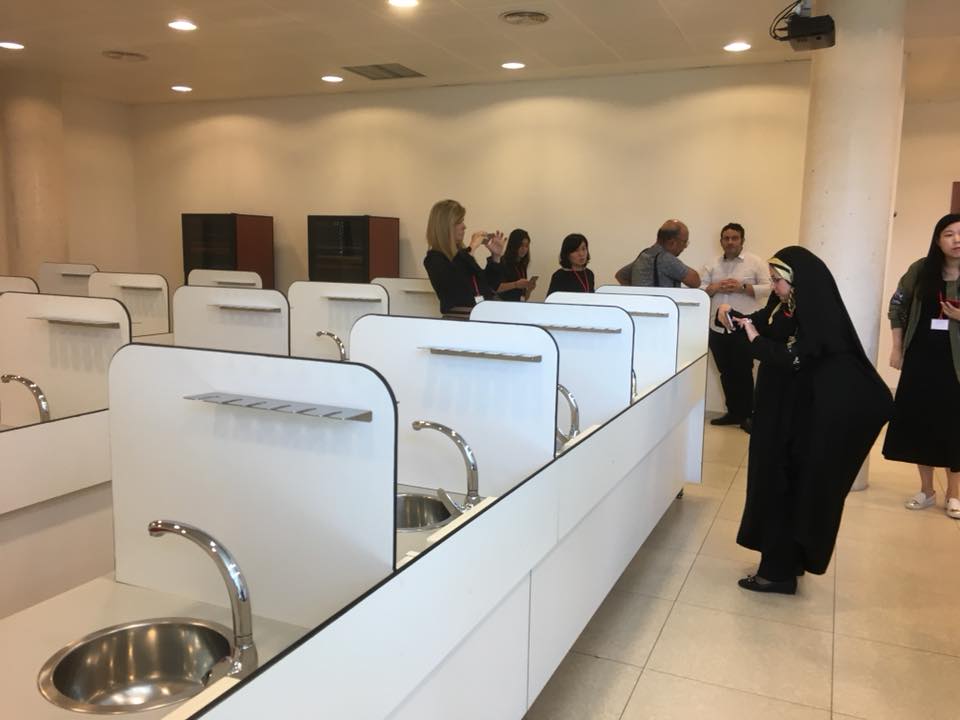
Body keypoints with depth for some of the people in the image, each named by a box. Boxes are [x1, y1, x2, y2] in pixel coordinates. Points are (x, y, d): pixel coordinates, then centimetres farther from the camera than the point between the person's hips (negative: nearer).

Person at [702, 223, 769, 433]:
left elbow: (769, 288, -5)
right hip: (717, 329, 4)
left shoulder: (755, 262, 2)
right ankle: (733, 412, 22)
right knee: (726, 373, 11)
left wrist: (743, 287, -16)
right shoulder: (712, 266, 13)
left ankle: (748, 415, 10)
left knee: (743, 373, -1)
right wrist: (714, 288, -11)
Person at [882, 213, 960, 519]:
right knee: (918, 421, 6)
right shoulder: (921, 270, 0)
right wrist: (897, 349, 6)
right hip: (920, 357, 2)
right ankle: (926, 490, 22)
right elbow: (897, 305, 8)